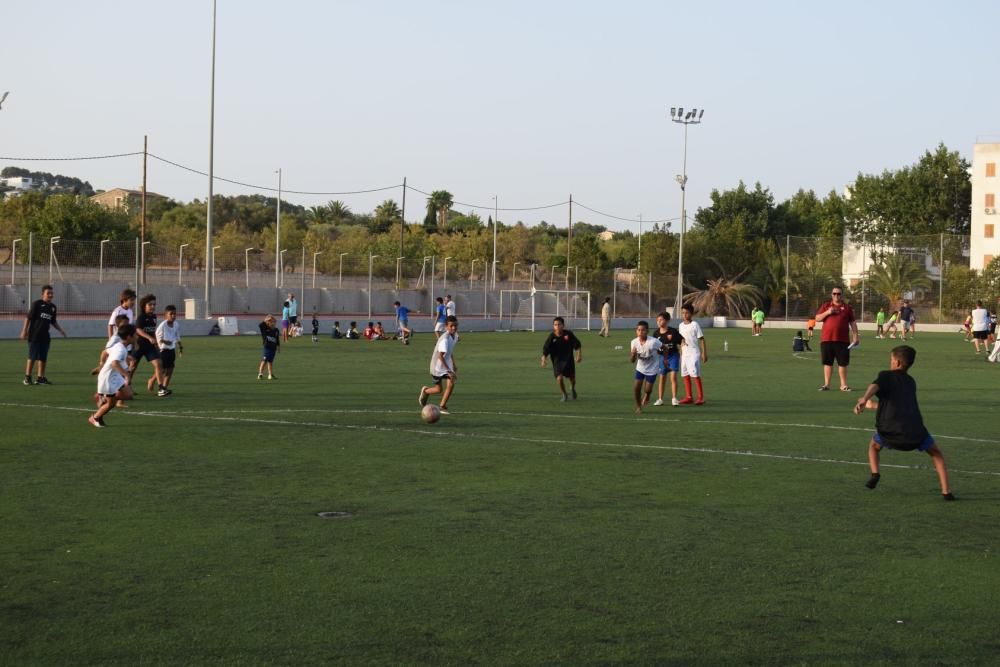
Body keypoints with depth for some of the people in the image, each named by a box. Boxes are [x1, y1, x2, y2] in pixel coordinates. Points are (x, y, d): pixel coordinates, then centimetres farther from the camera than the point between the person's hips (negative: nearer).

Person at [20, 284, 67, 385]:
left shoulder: (53, 307, 12)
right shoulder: (37, 304, -7)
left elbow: (53, 322, 22)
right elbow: (28, 317, -7)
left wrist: (60, 330, 11)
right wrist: (24, 331, -11)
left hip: (45, 336, 6)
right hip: (34, 335, -6)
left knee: (43, 358, 7)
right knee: (32, 357, -4)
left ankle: (40, 378, 13)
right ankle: (27, 377, 4)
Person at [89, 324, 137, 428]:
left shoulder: (119, 346, 3)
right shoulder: (120, 349, -27)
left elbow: (107, 352, 19)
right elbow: (114, 363, -43)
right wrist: (126, 374, -50)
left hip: (115, 376, 9)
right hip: (108, 377, -9)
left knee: (128, 395, 4)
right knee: (111, 403, 2)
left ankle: (103, 397, 19)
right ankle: (94, 418, 22)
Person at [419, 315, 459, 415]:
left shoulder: (455, 336, -4)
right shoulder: (445, 339, -30)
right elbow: (440, 356, -35)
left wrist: (454, 364, 21)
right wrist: (449, 371, -39)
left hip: (447, 364, 6)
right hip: (437, 365, -6)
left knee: (451, 384, -10)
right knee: (438, 389, 4)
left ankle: (442, 406, 9)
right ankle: (425, 391, 39)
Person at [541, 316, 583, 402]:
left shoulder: (568, 334, -11)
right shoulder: (551, 337, -13)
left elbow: (577, 345, -1)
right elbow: (545, 350, -12)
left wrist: (579, 355, -9)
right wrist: (543, 360, -25)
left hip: (568, 359, 1)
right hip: (557, 360, -1)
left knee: (572, 378, 9)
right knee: (559, 378, -17)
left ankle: (573, 388, 48)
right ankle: (564, 395, 10)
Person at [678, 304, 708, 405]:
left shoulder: (695, 325, -8)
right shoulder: (681, 326, 11)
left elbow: (701, 339, -8)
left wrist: (704, 353, -12)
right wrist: (680, 352, 16)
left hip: (694, 353, -7)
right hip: (684, 353, 7)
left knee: (695, 375, -10)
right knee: (685, 375, 7)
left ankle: (701, 397, -6)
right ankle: (688, 397, 14)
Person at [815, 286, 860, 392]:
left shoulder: (847, 307, 7)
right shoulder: (826, 306, 9)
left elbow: (852, 323, 8)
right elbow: (817, 318, 4)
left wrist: (855, 336, 0)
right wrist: (827, 312, -11)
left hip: (843, 340, -1)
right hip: (826, 339, 1)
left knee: (843, 363, 2)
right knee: (828, 362, 5)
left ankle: (843, 385, 9)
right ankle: (826, 384, 10)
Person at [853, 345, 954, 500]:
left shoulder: (886, 376, 9)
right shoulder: (911, 382, 25)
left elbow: (874, 386, -16)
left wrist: (864, 399, -37)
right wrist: (873, 405, 50)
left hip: (891, 432, -2)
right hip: (915, 432, 2)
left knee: (874, 445, 31)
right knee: (936, 454, 25)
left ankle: (875, 473, 7)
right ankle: (946, 491, 10)